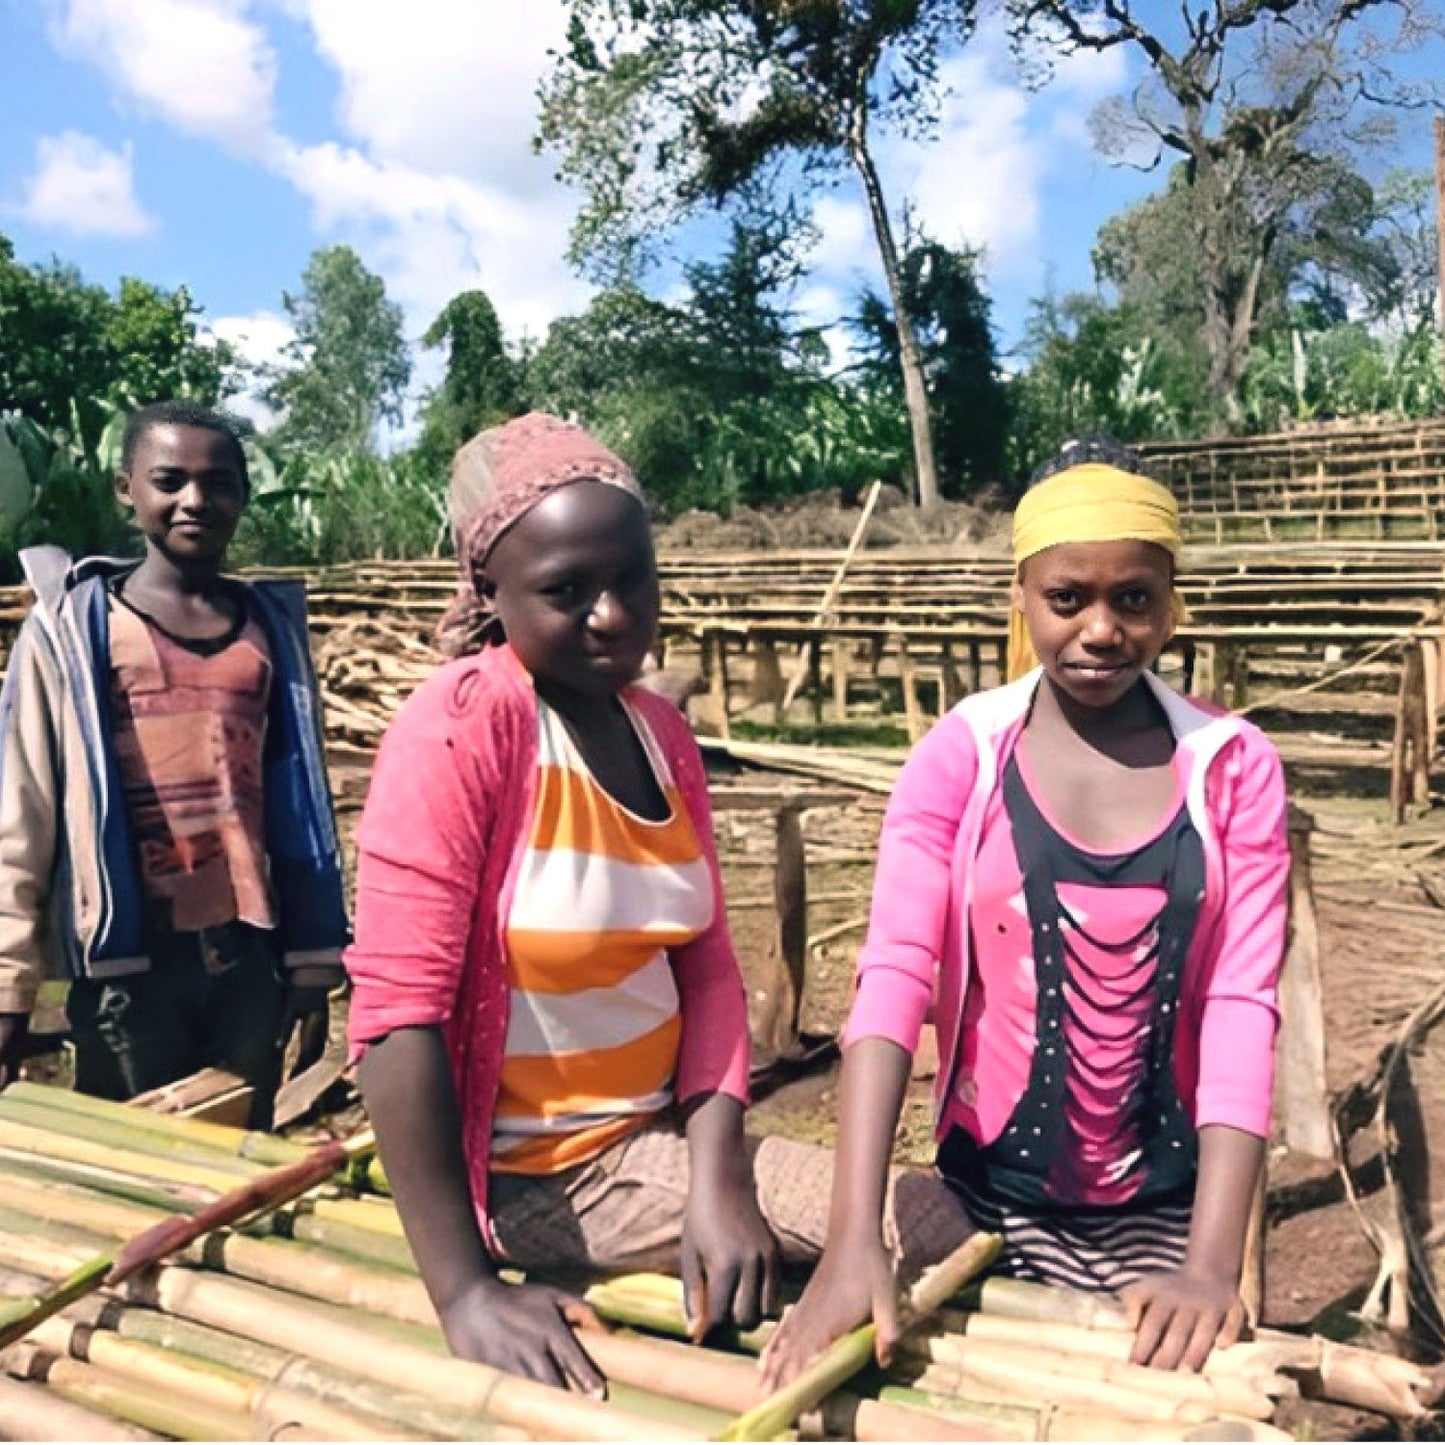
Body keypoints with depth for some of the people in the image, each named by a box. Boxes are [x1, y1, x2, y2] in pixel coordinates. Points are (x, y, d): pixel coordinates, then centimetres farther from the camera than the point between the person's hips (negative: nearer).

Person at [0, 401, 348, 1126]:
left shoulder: (271, 625, 6)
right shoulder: (73, 622, -2)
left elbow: (302, 803, 9)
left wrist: (313, 960, 7)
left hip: (248, 953, 3)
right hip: (129, 960, -2)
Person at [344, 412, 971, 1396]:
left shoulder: (663, 733, 3)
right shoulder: (458, 726, -19)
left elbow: (706, 964, 1)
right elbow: (398, 1007, -23)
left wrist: (716, 1180, -12)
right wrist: (465, 1290, -24)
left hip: (657, 1133, 6)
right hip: (524, 1173, -6)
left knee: (942, 1235, -1)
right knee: (924, 1233, -11)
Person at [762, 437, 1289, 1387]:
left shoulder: (1234, 768, -5)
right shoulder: (959, 755, -9)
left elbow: (1243, 1006, -11)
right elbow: (894, 976, -18)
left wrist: (1213, 1265, -21)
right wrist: (853, 1240, -28)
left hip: (1163, 1207, 1)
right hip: (992, 1195, -1)